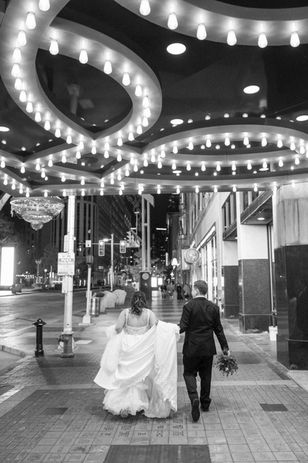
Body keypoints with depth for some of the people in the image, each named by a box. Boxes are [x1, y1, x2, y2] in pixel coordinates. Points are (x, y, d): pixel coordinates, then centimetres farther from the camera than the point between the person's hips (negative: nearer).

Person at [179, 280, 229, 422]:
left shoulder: (189, 306, -13)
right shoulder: (213, 307, 0)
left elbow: (183, 327, -16)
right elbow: (218, 329, 4)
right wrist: (225, 347, 12)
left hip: (191, 348, -4)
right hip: (208, 348, 4)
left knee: (189, 373, 8)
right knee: (206, 375, 17)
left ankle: (194, 398, -13)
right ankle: (205, 403, 27)